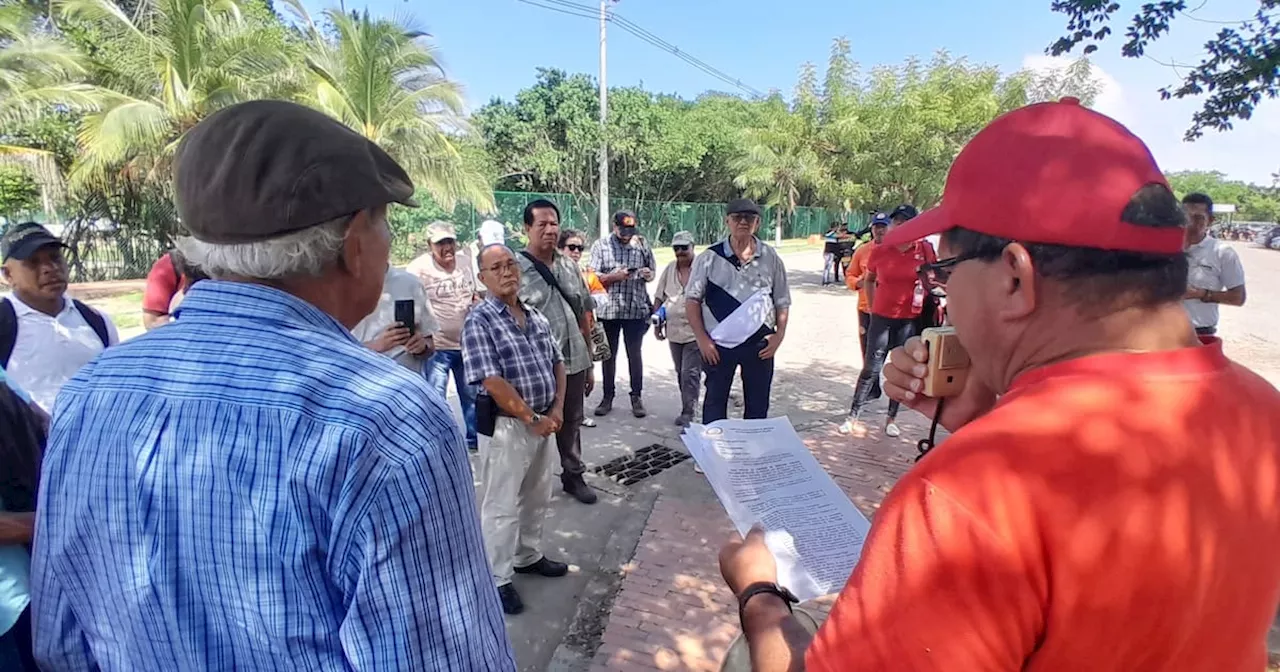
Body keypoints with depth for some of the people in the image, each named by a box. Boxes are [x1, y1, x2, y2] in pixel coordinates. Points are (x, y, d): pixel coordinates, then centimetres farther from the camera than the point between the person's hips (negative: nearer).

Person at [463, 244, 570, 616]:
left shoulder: (536, 317, 9)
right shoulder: (479, 321, -14)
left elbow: (557, 363, 14)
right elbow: (492, 380, -21)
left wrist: (557, 409, -1)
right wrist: (531, 419, -18)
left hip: (544, 422, 7)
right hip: (505, 425, -7)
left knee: (537, 498, 21)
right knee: (502, 506, 4)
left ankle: (529, 557, 40)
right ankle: (497, 580, 20)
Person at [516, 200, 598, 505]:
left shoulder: (570, 266, 6)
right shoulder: (515, 269, -11)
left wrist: (589, 362, 13)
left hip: (574, 362, 5)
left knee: (572, 423, 19)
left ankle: (574, 476, 37)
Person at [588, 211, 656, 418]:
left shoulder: (642, 245, 4)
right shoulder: (601, 246, -1)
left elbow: (652, 271, 13)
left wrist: (648, 274, -10)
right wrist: (614, 276, -19)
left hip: (636, 309, 0)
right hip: (608, 309, 0)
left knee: (634, 354, 7)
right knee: (609, 354, 11)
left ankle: (636, 397, 18)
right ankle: (608, 397, 22)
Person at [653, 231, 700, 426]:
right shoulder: (669, 270, 9)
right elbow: (659, 298, 16)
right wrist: (657, 321, 10)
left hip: (695, 331, -6)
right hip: (674, 331, 6)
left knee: (690, 374, -9)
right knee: (681, 373, 14)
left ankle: (688, 414, -2)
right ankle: (687, 410, 26)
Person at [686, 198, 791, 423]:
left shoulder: (771, 259, 3)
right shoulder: (709, 258, -3)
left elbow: (782, 303, 8)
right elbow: (692, 300, -2)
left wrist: (779, 335, -4)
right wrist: (702, 339, -9)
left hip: (760, 345, 2)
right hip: (718, 344, -2)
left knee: (758, 404, 12)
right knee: (715, 402, 8)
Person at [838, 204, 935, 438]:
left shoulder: (925, 249, -4)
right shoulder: (879, 252, -3)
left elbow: (932, 282, 10)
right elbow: (869, 280, 13)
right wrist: (872, 307, 8)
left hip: (910, 319, 1)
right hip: (882, 317, 0)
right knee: (871, 368, 2)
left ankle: (891, 419, 24)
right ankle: (853, 417, 10)